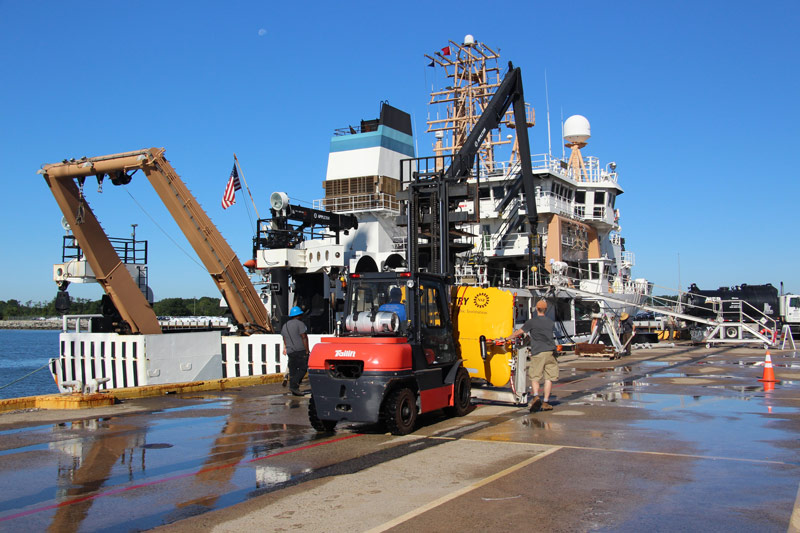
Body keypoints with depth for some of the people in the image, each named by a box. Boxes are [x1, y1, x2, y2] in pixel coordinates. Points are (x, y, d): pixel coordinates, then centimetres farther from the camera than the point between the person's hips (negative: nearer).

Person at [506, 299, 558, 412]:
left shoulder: (531, 322, 0)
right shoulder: (551, 322, 13)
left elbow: (518, 332, 4)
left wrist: (507, 338, 20)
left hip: (538, 352, -3)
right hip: (550, 352, 3)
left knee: (534, 377, 4)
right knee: (548, 378, 6)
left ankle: (536, 397, -18)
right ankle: (546, 402, 7)